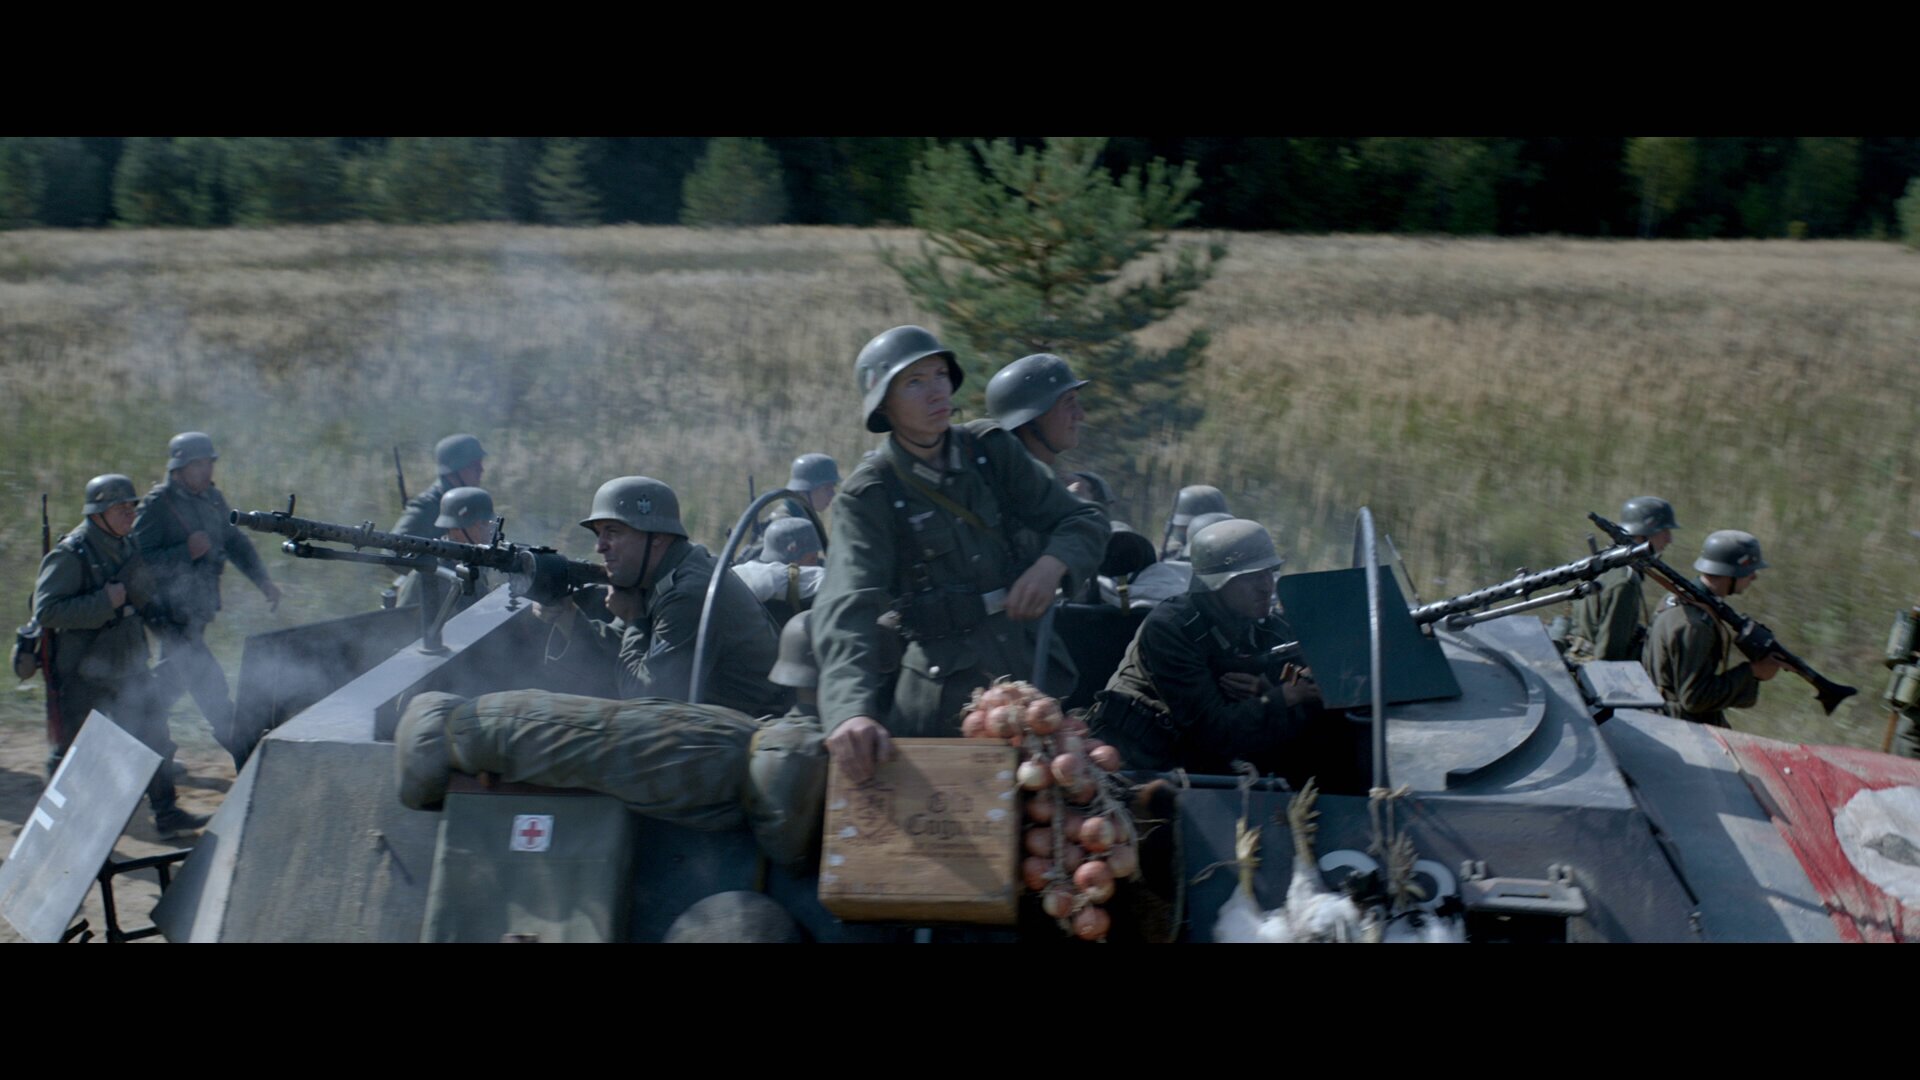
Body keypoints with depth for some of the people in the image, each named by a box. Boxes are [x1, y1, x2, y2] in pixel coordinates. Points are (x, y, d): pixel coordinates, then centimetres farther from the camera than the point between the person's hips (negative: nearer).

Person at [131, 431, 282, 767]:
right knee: (209, 683, -10)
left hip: (198, 610, 8)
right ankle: (246, 758, -7)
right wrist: (186, 552, -28)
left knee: (172, 679, 19)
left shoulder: (212, 499, 8)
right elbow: (138, 559, -21)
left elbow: (235, 541, 18)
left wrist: (263, 580, 7)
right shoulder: (157, 505, -16)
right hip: (172, 611, -8)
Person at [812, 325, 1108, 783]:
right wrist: (851, 710, -41)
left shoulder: (992, 450, 5)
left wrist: (1053, 564, -15)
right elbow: (848, 607, -23)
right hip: (941, 703, -3)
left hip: (1033, 675, 3)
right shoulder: (868, 496, -8)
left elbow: (1084, 521, 10)